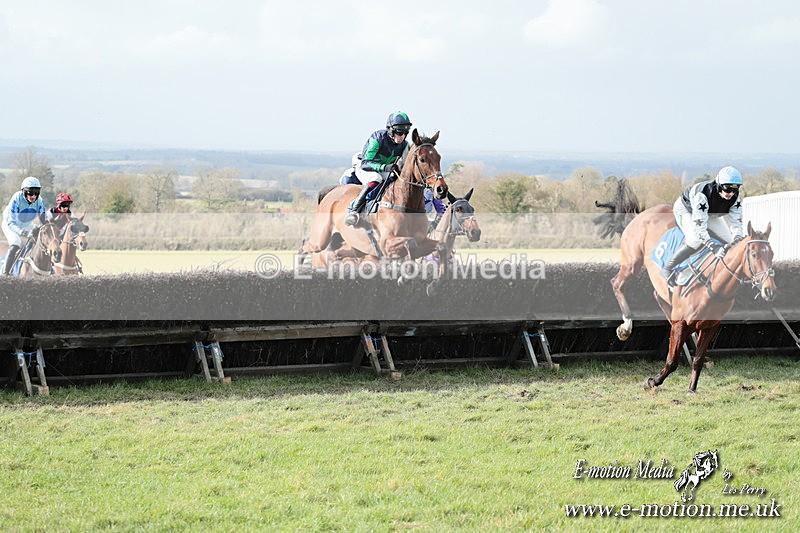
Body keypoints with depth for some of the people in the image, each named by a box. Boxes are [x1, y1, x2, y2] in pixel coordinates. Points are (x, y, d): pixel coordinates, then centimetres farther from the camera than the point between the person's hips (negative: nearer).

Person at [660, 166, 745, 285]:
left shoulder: (735, 197, -26)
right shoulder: (703, 195, -44)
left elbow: (736, 221, -22)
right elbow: (698, 226, -47)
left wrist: (738, 239, -43)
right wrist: (712, 246, -59)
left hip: (710, 214, 7)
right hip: (686, 210, -7)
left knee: (732, 242, -4)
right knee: (695, 240, -33)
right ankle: (667, 269, -21)